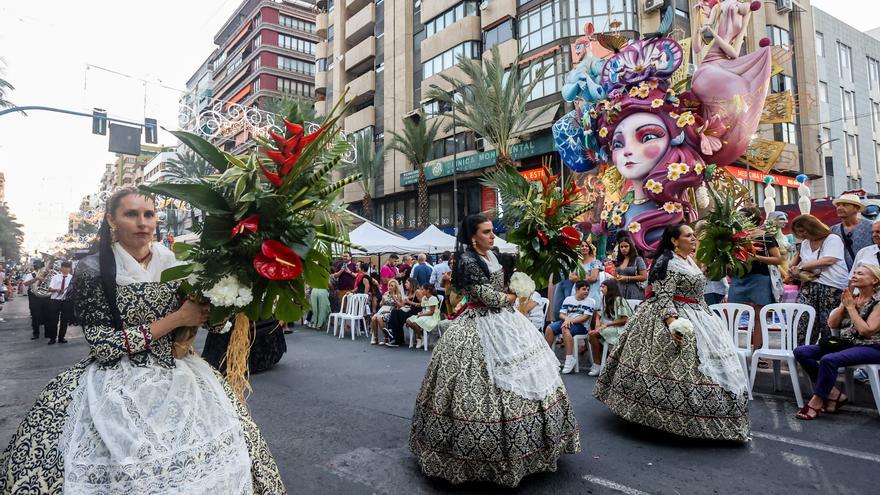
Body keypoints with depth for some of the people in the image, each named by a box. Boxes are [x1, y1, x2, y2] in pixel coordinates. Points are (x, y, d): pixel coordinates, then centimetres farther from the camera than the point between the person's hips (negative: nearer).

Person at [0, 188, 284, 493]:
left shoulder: (173, 264, 4)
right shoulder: (92, 270, -3)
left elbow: (205, 314, 14)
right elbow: (103, 344, -10)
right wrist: (177, 319, -12)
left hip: (175, 377, 3)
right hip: (116, 385, -2)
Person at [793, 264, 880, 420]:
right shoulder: (851, 297, 13)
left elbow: (866, 331, -17)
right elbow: (832, 324, 8)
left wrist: (851, 306, -10)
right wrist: (844, 303, -2)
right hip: (845, 343, 7)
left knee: (829, 359, -35)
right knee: (801, 352, -12)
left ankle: (816, 402, -20)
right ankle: (834, 394, -8)